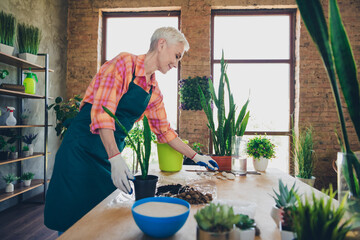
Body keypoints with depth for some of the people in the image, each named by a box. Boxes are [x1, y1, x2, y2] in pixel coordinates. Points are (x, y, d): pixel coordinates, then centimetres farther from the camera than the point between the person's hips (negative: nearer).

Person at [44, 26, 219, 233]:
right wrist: (115, 158, -31)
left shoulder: (154, 92, 9)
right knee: (72, 219, 1)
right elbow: (102, 111, -22)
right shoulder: (124, 63, -12)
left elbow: (164, 131, 15)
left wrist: (196, 157, 14)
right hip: (82, 149, -6)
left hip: (112, 153, 7)